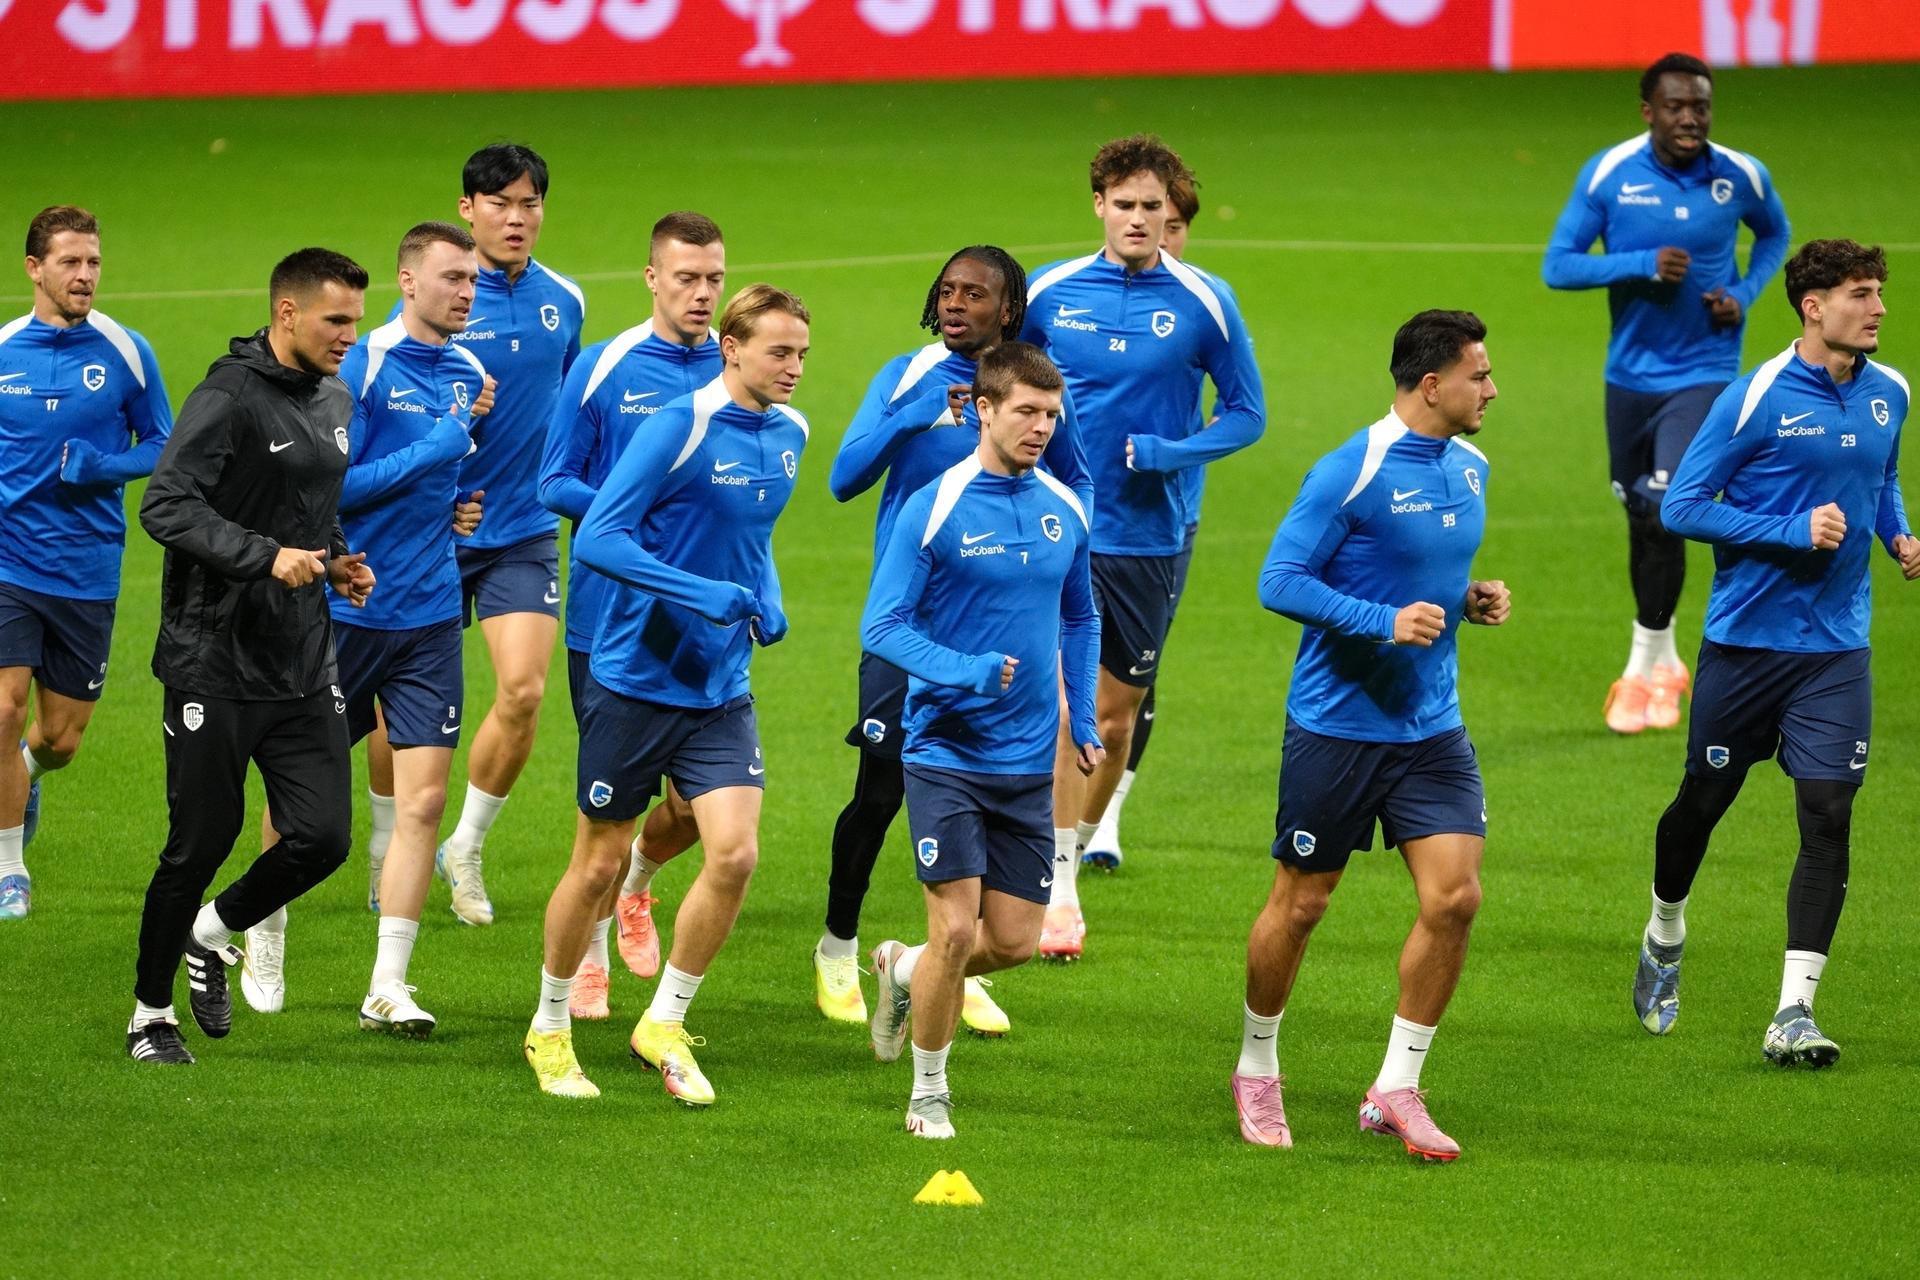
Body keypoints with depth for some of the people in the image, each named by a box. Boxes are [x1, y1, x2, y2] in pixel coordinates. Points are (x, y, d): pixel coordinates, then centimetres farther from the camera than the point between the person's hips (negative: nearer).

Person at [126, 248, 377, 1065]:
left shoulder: (335, 401, 12)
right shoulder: (231, 399, -14)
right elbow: (165, 507, -22)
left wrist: (338, 563, 8)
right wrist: (267, 557, -29)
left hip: (304, 664, 7)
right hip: (216, 665, -7)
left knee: (322, 837, -2)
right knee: (202, 842, 0)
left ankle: (214, 935, 26)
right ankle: (151, 1013, 19)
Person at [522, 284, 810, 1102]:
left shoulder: (788, 436, 6)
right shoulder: (680, 427, -16)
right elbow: (597, 539, -19)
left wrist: (767, 602, 4)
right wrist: (701, 594, -25)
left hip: (721, 693, 5)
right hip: (634, 681, -5)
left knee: (734, 855, -10)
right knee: (599, 865, 6)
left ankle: (664, 1025, 8)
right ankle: (550, 1029, 26)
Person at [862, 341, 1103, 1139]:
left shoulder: (1065, 511, 6)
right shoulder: (933, 511, -10)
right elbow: (882, 627, -10)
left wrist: (1084, 721, 10)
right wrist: (963, 673, -25)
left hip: (1029, 760, 5)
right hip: (946, 752, -5)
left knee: (1016, 940, 4)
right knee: (957, 929, -11)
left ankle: (904, 971, 35)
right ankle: (928, 1095, 8)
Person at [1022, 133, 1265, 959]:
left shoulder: (1202, 304, -3)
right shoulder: (1049, 293, 0)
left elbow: (1247, 413, 3)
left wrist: (1170, 453, -13)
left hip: (1150, 539, 1)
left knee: (1116, 715, 10)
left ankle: (1079, 848, 33)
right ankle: (1058, 887, -5)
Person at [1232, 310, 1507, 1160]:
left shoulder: (1470, 468, 8)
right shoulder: (1350, 473, -15)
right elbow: (1279, 582, -17)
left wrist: (1471, 601, 3)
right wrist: (1384, 622, -26)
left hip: (1431, 730, 6)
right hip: (1335, 728, -6)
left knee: (1454, 897, -7)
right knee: (1300, 905, 6)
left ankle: (1396, 1090, 4)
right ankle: (1257, 1072, 28)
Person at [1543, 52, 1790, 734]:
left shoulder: (1741, 177, -7)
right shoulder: (1607, 173, -10)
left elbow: (1774, 233, 14)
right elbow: (1557, 266, -10)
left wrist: (1744, 293, -4)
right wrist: (1643, 265, -23)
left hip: (1703, 372, -2)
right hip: (1631, 372, 2)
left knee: (1664, 512, -15)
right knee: (1640, 518, 12)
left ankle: (1644, 671, -1)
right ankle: (1665, 662, 32)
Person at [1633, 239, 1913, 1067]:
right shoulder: (1756, 399, -13)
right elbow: (1681, 506, -13)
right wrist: (1794, 531, -20)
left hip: (1836, 649, 3)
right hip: (1745, 638, -3)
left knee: (1827, 816, -10)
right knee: (1704, 799, 12)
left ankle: (1794, 1013, -10)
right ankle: (1665, 934, 42)